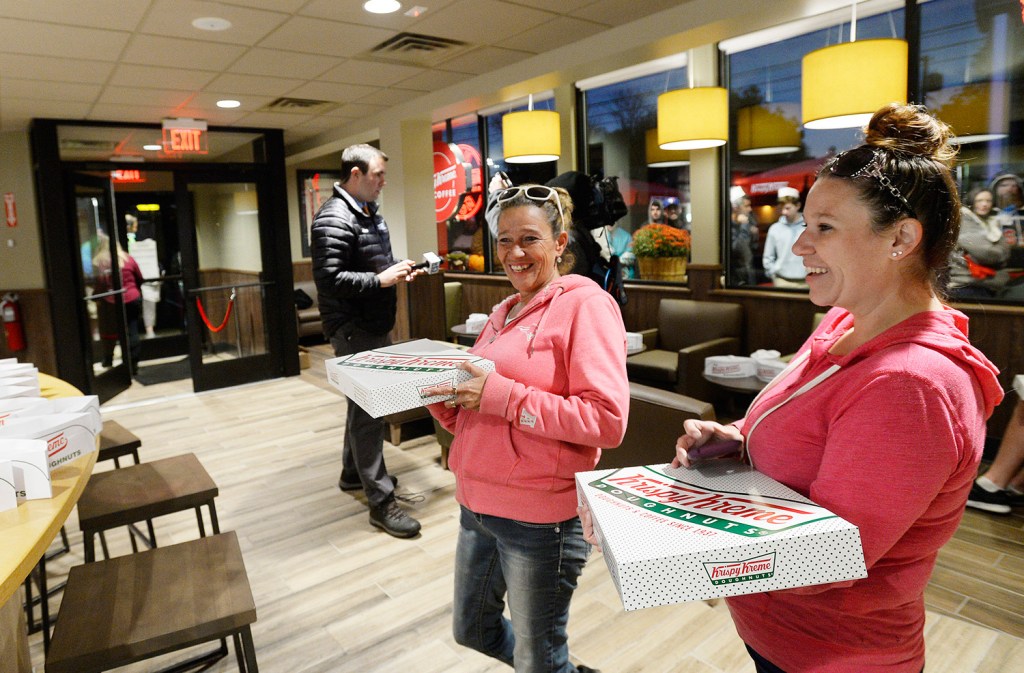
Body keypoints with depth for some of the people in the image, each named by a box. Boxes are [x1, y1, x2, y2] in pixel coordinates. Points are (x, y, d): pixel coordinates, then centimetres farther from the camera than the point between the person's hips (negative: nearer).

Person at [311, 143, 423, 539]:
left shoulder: (370, 213, 14)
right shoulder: (334, 219, -16)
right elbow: (329, 278, -24)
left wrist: (398, 271, 6)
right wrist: (381, 280, -23)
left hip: (375, 326, 10)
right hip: (353, 329, -10)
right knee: (367, 408, -6)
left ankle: (353, 473, 37)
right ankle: (381, 500, 1)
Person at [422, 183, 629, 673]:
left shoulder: (585, 304, -12)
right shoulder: (504, 312, 12)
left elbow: (607, 421, -22)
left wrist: (501, 395, -23)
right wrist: (444, 398, -5)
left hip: (539, 517, -8)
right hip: (476, 504, 8)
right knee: (472, 630, 26)